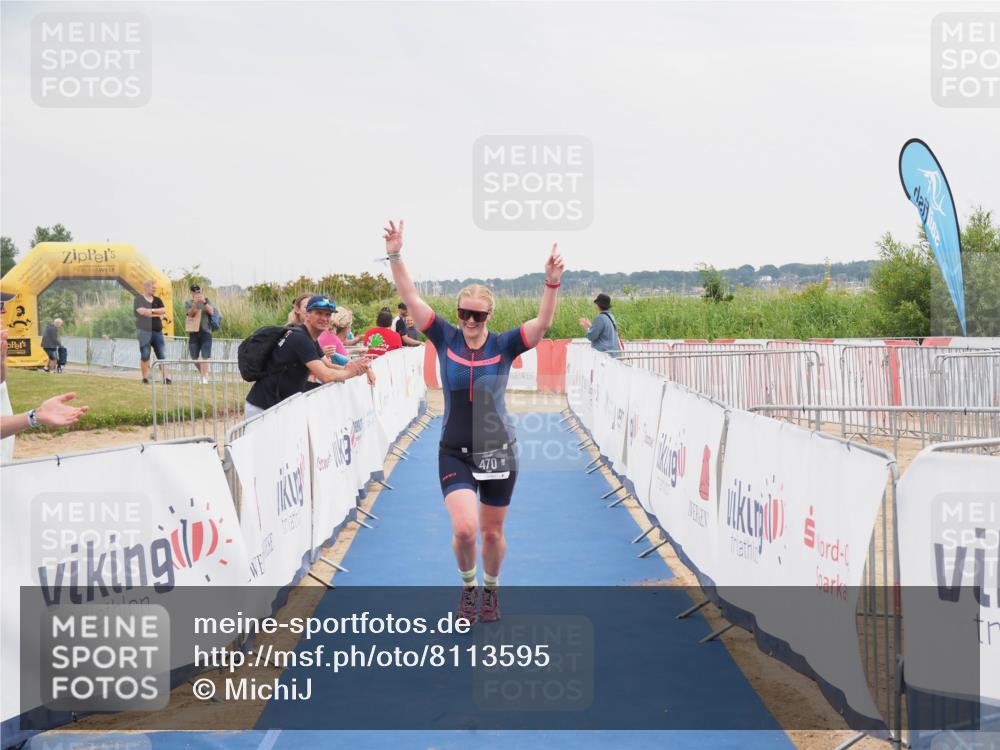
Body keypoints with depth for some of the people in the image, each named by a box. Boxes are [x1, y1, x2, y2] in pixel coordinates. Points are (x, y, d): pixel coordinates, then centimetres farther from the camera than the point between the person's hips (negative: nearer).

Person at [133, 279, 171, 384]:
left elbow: (163, 311, 1)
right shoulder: (139, 299, 0)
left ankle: (166, 377, -6)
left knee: (162, 355, -4)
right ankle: (145, 377, 8)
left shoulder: (157, 300, 15)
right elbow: (142, 311, -16)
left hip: (157, 331, 4)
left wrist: (151, 311, -9)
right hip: (144, 331, -4)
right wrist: (157, 313, -6)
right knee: (145, 356, 0)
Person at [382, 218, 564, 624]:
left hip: (498, 451, 0)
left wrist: (552, 284, -38)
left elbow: (542, 323, -22)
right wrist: (395, 257, -23)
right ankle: (467, 586, 16)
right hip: (455, 453, 0)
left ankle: (490, 589, 39)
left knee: (492, 532, 11)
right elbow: (411, 299, -11)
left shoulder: (503, 345, -8)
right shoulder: (446, 339, -5)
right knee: (464, 528, -15)